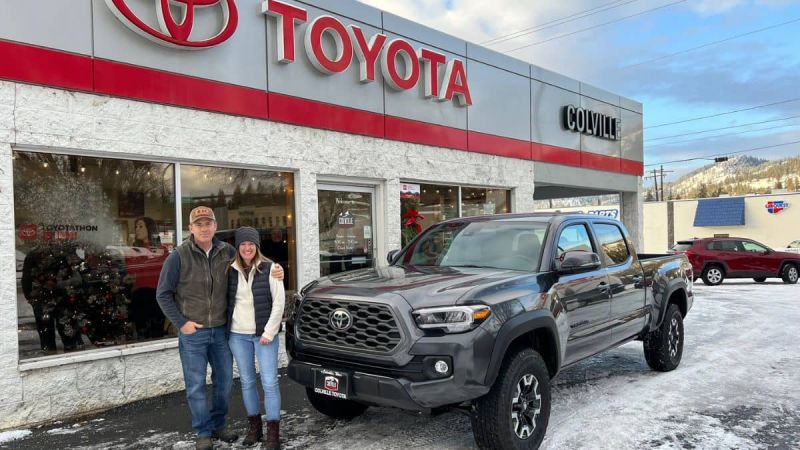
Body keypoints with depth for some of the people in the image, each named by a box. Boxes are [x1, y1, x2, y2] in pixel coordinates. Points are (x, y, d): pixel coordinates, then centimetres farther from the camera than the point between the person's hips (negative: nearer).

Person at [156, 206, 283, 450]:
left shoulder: (227, 252, -1)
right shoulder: (179, 256, -11)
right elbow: (163, 294, -5)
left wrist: (274, 271, -6)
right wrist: (181, 323, -11)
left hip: (221, 330, 4)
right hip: (192, 332, -4)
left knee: (224, 380, 14)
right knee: (196, 385, 5)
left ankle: (218, 425, 32)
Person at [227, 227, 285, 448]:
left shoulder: (269, 268, -6)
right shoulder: (231, 271, 3)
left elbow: (278, 302, -7)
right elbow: (227, 301, 11)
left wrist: (268, 332, -11)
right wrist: (226, 329, 2)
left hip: (264, 334, -3)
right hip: (238, 335, 3)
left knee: (269, 382, -2)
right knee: (247, 381, 12)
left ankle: (273, 432, 8)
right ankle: (254, 426, 26)